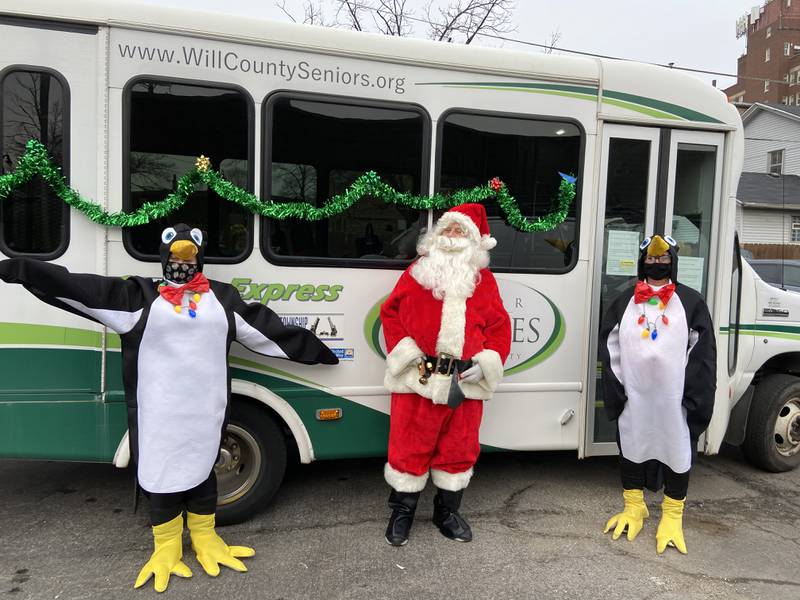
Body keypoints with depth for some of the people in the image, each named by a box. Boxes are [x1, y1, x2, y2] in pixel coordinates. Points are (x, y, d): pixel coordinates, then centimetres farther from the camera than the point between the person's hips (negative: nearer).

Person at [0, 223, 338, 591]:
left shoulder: (223, 297, 8)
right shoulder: (141, 296, 1)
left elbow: (267, 330, 9)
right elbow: (78, 288, -5)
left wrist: (315, 349, 10)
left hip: (205, 410, 2)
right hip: (160, 413, -2)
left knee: (202, 469, 15)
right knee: (161, 473, 8)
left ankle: (205, 539, 33)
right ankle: (166, 548, 27)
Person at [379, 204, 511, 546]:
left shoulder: (483, 279, 9)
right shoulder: (417, 272, 6)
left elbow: (499, 325, 8)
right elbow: (390, 312, 6)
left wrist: (485, 362, -5)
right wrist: (405, 350, -6)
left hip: (466, 381, 2)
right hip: (418, 378, -2)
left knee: (459, 449, 13)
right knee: (410, 446, 5)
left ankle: (447, 512, 33)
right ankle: (402, 512, 25)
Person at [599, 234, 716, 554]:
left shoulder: (691, 302, 2)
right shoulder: (624, 303, 7)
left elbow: (702, 356, -1)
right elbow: (610, 352, 6)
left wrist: (695, 399, -8)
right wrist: (615, 394, -2)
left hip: (674, 400, -2)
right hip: (633, 399, 2)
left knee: (677, 450, 7)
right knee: (631, 447, 12)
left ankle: (672, 516, 27)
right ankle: (634, 507, 32)